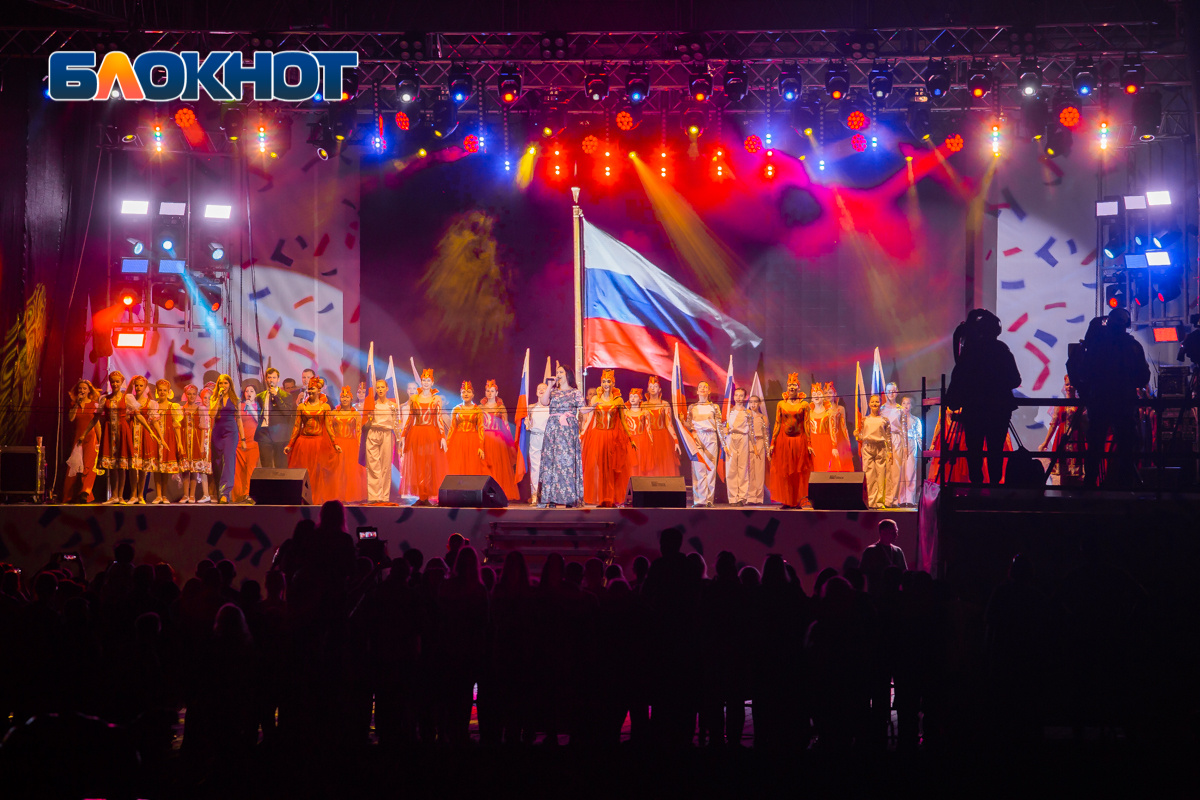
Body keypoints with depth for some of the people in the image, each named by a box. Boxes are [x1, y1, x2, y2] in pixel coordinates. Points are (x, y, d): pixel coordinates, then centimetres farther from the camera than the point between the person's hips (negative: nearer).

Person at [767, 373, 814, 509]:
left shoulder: (804, 405, 4)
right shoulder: (781, 404, 8)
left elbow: (807, 425, 2)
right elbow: (777, 425, 8)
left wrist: (809, 444, -4)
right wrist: (772, 444, 3)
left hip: (799, 441, -1)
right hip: (783, 441, 1)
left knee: (800, 472, -3)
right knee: (784, 472, 0)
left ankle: (801, 501, 0)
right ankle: (787, 501, 5)